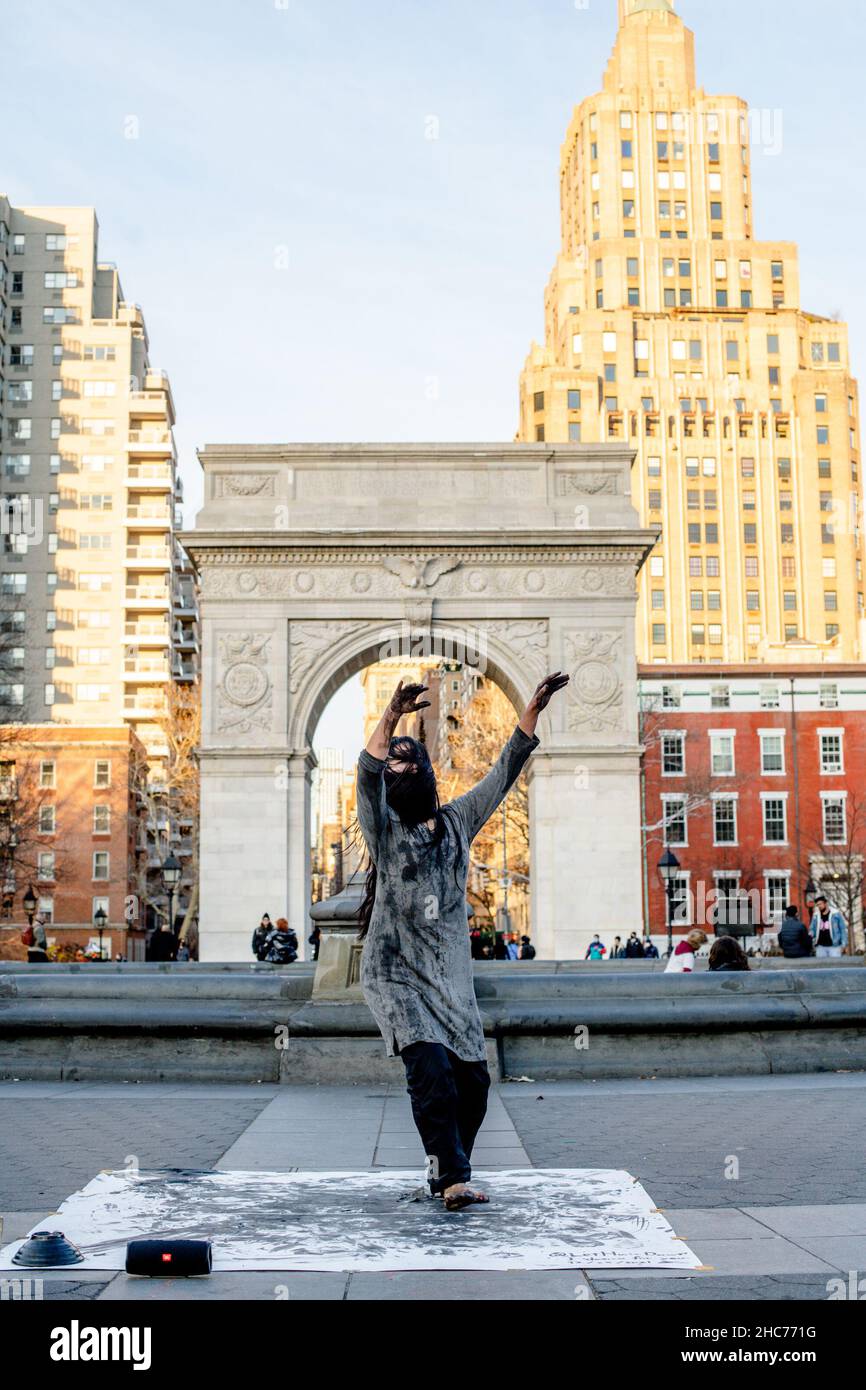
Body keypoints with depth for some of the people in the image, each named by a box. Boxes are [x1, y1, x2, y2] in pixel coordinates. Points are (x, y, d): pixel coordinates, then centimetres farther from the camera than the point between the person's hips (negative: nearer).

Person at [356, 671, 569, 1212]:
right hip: (396, 975, -5)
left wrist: (534, 709, 6)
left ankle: (445, 1171, 19)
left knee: (473, 1077, 1)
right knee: (431, 1068, -21)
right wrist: (392, 717, -35)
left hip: (451, 976, 5)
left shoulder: (457, 822, 12)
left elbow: (504, 772, 12)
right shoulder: (383, 826, -1)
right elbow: (367, 773, -20)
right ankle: (454, 1177, -17)